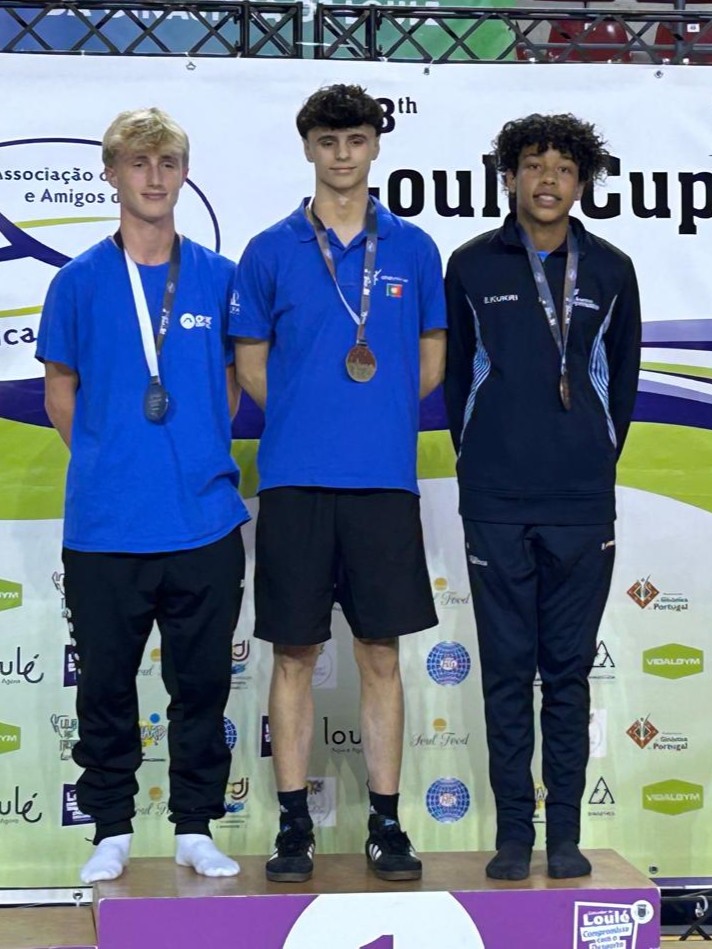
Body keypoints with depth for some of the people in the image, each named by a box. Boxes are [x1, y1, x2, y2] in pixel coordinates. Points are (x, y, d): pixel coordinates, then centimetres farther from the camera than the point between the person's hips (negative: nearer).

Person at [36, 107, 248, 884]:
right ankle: (111, 831, 23)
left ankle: (197, 828, 23)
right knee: (105, 683, 8)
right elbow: (59, 390, 8)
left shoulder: (218, 278, 4)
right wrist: (104, 458, 2)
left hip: (204, 520, 1)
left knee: (202, 682, 9)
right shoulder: (80, 281, 1)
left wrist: (202, 452, 5)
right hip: (105, 522, -1)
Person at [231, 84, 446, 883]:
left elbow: (432, 358, 14)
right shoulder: (270, 252, 3)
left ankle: (386, 823, 16)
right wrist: (308, 421, 5)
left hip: (385, 479, 1)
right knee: (295, 653, 4)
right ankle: (294, 824, 14)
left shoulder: (412, 249, 7)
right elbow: (251, 366, 8)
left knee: (380, 653, 6)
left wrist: (381, 420, 6)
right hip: (295, 479, -1)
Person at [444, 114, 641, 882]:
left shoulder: (609, 270, 7)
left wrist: (599, 456, 8)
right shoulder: (473, 266, 4)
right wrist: (479, 461, 9)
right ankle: (513, 832, 13)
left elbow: (622, 377, 13)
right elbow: (455, 375, 10)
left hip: (583, 502, 1)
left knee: (569, 670, 7)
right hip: (496, 502, -1)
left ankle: (566, 832, 16)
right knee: (507, 669, 4)